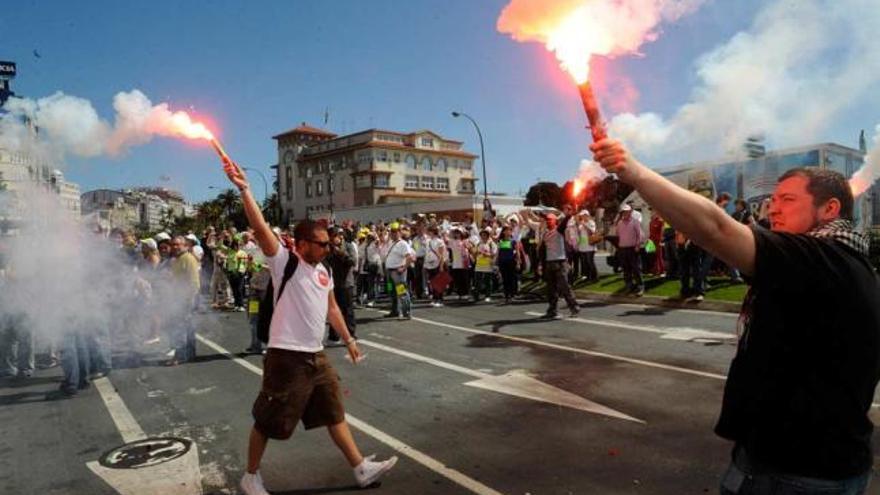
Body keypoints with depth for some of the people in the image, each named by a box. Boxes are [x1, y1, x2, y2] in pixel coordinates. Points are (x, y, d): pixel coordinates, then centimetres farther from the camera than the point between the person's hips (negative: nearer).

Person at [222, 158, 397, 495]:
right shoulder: (284, 261, -11)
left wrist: (348, 339, 21)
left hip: (317, 356, 7)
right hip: (286, 357, -7)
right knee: (268, 421, 8)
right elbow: (260, 228, -25)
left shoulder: (323, 271, 10)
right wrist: (244, 190, -31)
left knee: (334, 412, 14)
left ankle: (361, 468, 24)